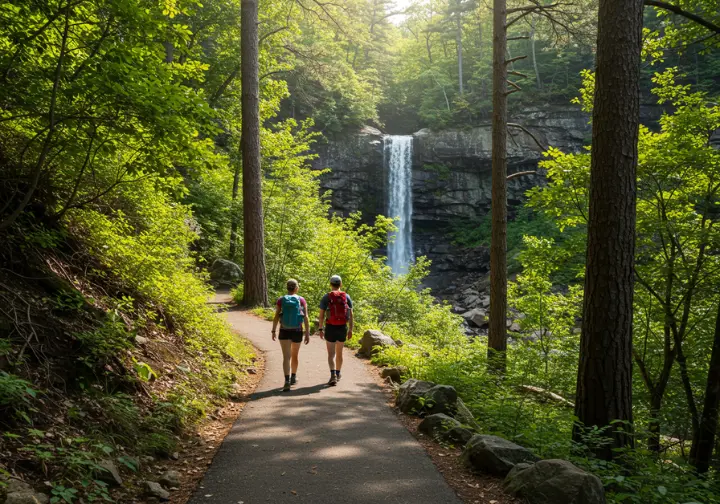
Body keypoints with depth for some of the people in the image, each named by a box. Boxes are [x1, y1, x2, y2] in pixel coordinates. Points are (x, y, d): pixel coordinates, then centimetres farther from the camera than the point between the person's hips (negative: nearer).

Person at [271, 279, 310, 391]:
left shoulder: (281, 300, -3)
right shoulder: (301, 300, -4)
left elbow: (276, 317, -4)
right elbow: (306, 317, -9)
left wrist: (273, 331, 7)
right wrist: (307, 334, -6)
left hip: (284, 332, -1)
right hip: (297, 332, 1)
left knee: (286, 357, -6)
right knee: (294, 355, 21)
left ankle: (287, 381, -23)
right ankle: (293, 377, 38)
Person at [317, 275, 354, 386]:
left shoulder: (326, 297, -4)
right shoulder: (346, 297, 2)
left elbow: (321, 314, -6)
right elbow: (351, 314, 0)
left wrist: (320, 329, 3)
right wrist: (350, 330, 5)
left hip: (330, 328, -2)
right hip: (343, 328, 3)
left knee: (331, 354, -1)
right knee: (339, 352, 19)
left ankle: (333, 375, -19)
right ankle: (337, 375, 31)